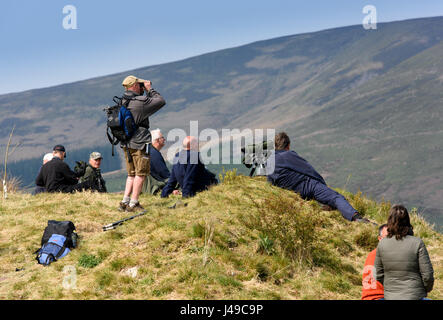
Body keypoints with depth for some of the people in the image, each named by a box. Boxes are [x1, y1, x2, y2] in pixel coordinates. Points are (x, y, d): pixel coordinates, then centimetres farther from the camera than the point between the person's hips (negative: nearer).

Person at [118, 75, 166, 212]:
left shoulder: (123, 102, 7)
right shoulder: (140, 102, -16)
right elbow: (161, 101, -8)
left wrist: (146, 92, 14)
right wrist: (150, 90, 2)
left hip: (126, 143, 8)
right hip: (139, 144, -8)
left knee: (132, 174, 17)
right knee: (141, 174, 1)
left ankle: (125, 202, 12)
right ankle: (133, 204, 1)